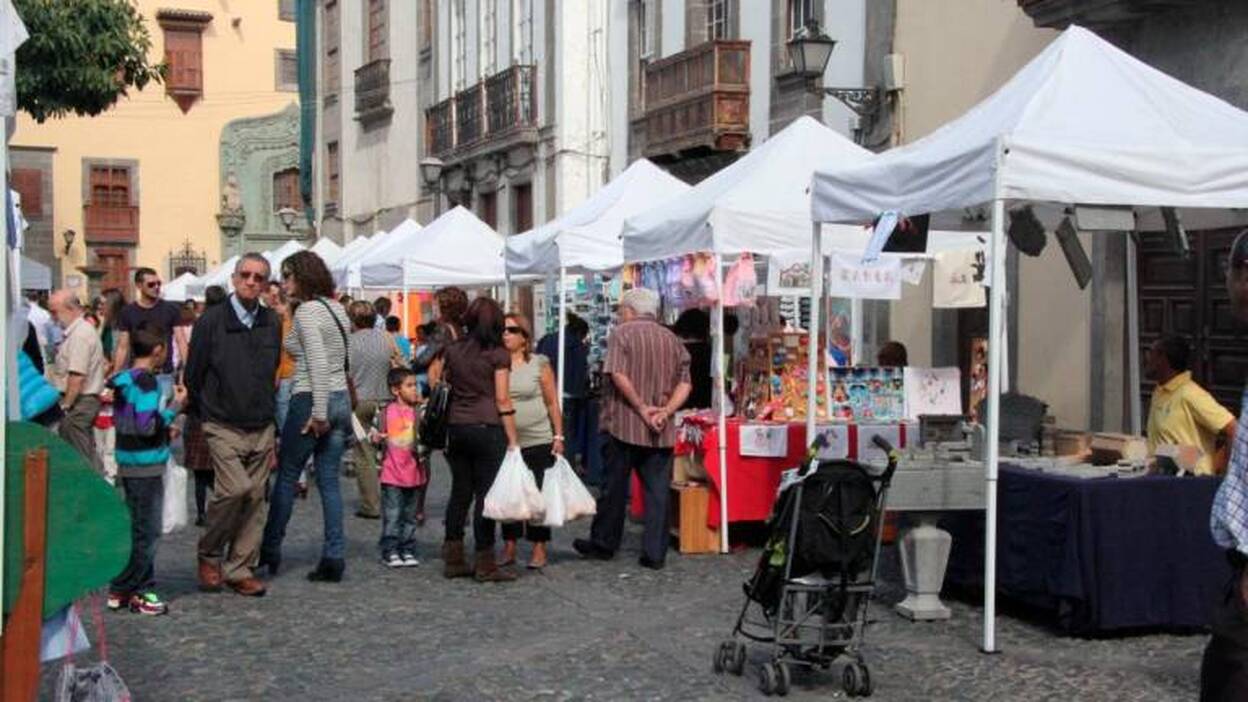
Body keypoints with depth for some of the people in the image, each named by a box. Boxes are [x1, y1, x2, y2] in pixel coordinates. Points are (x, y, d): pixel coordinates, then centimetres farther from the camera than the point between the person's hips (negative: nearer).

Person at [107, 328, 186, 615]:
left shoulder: (123, 380, 12)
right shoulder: (146, 381, -15)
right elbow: (148, 425, -23)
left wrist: (165, 430, 20)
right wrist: (175, 406, -12)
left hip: (128, 462, 9)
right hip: (146, 464, -9)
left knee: (140, 528, 16)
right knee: (146, 530, -2)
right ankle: (134, 591, 3)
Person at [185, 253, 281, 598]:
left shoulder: (271, 323, 8)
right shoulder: (212, 320, -4)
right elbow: (193, 375, 2)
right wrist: (204, 414, 8)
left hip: (261, 427, 5)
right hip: (223, 426, -4)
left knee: (256, 497, 4)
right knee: (235, 488, -18)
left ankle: (240, 569, 15)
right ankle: (209, 554, 4)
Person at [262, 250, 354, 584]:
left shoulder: (306, 311, -12)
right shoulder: (337, 309, 12)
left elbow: (317, 363, -21)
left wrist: (318, 413, -20)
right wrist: (330, 411, 14)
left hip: (311, 401, -8)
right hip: (341, 398, 8)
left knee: (286, 477, 7)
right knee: (329, 481, 7)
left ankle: (270, 550, 19)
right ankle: (334, 559, 6)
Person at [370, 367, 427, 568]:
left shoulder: (417, 413, 4)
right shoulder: (386, 413, -2)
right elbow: (379, 437, 5)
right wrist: (376, 438, -15)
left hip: (414, 472, 3)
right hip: (392, 474, -3)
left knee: (410, 516, 10)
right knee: (392, 516, -1)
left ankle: (407, 550, 18)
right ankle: (390, 551, 6)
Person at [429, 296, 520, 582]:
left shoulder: (452, 349, 9)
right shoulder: (498, 354, -5)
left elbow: (434, 379, 13)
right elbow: (502, 400, -8)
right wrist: (513, 440, -5)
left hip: (456, 427, 5)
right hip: (488, 428, -5)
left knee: (460, 492, 12)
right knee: (486, 494, -1)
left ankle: (453, 560, 15)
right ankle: (485, 564, 2)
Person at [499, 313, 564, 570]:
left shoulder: (539, 364, -1)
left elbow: (552, 403, 1)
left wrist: (558, 435, -3)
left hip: (538, 442, -2)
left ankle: (539, 548, 11)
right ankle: (509, 547, 19)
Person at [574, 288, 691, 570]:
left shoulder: (622, 333, -3)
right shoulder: (672, 339, 12)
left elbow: (618, 375, -15)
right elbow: (684, 383, 6)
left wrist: (641, 407, -11)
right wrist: (666, 411, -4)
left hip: (625, 425, -4)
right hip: (661, 431, 4)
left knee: (615, 488, 8)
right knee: (657, 491, 4)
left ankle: (603, 544, 19)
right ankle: (655, 553, 4)